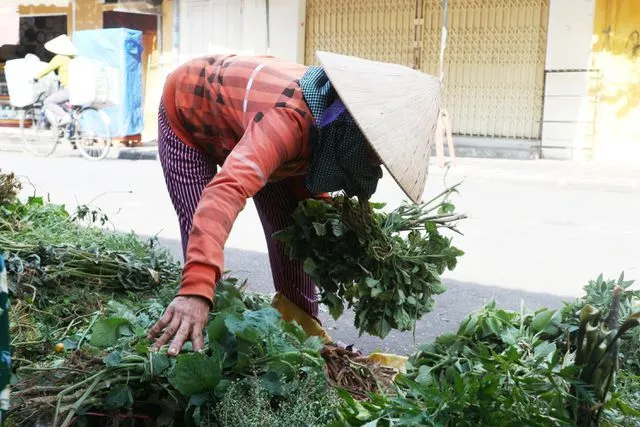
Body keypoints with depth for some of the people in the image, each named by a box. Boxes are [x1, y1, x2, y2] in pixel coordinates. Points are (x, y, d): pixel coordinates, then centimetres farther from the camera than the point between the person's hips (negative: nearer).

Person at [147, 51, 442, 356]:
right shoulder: (289, 118, -46)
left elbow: (307, 182, -4)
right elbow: (226, 191, -62)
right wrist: (196, 291, -73)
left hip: (245, 122, 7)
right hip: (188, 110, -6)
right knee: (202, 238, -18)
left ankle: (303, 331, 15)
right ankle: (204, 342, 1)